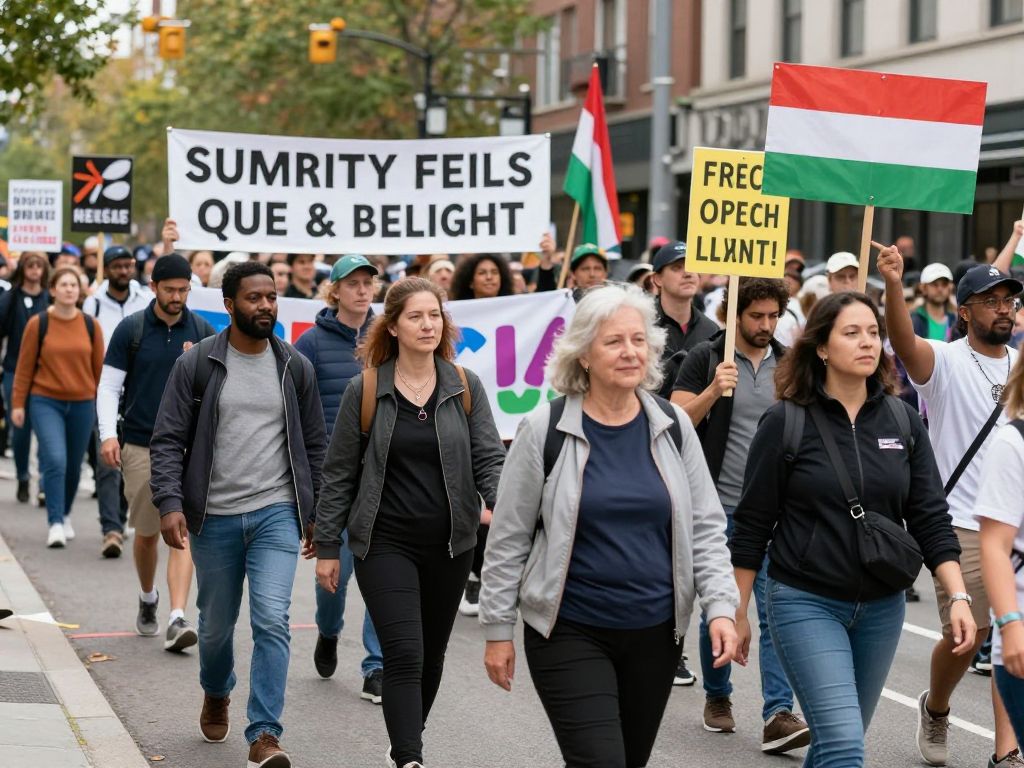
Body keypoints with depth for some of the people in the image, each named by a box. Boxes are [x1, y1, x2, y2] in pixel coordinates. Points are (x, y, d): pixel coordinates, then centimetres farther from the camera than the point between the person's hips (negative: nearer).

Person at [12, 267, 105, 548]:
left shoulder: (91, 325, 3)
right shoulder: (38, 324, -3)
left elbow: (99, 367, 9)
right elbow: (25, 366, 2)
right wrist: (18, 403, 1)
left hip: (82, 404, 3)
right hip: (46, 402, -3)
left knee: (73, 466, 10)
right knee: (55, 460, -17)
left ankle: (65, 514, 32)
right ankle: (56, 524, -11)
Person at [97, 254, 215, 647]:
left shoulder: (203, 331, 4)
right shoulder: (131, 329, 0)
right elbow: (109, 385, 0)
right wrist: (108, 433, -10)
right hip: (140, 446, 0)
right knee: (147, 533, 9)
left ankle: (177, 618, -18)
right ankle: (148, 599, 35)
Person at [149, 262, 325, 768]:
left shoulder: (295, 367, 5)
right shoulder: (196, 364, -2)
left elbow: (314, 445, 11)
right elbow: (168, 440, -3)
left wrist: (319, 514, 9)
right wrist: (169, 503, -16)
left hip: (277, 513, 0)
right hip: (214, 517, 0)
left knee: (272, 621, -14)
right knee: (216, 625, 14)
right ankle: (216, 695, 45)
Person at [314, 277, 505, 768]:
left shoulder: (465, 388, 3)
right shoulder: (365, 391, -2)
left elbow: (489, 459, -2)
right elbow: (339, 474, 2)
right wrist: (327, 547, 1)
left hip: (449, 545, 3)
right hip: (385, 544, -3)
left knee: (431, 655, 14)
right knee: (404, 654, -13)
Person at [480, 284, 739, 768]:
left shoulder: (673, 426, 2)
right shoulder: (544, 431, -7)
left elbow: (705, 528, 6)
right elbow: (508, 539, -1)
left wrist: (721, 607, -6)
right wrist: (497, 629, -1)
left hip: (654, 632, 4)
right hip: (570, 633, -4)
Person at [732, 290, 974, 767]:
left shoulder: (902, 421, 3)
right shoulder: (786, 422, -7)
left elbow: (930, 518, 3)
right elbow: (752, 526, -2)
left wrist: (958, 596, -8)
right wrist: (738, 611, 0)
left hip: (882, 607, 4)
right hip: (805, 603, -4)